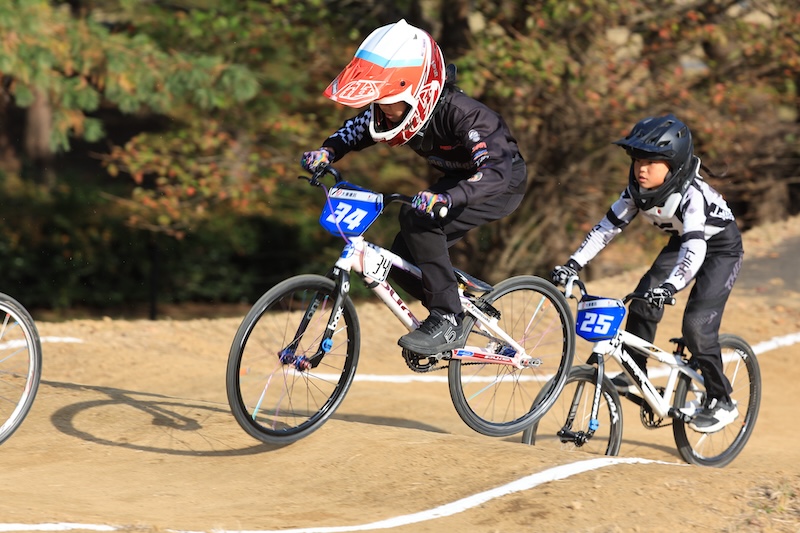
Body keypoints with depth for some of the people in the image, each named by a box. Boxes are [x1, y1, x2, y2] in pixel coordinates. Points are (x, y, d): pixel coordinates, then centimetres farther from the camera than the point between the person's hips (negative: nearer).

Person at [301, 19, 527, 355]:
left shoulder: (460, 113, -35)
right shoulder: (394, 110, -16)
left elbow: (495, 172, -46)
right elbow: (355, 130, 4)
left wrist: (445, 198, -61)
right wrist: (327, 152, -17)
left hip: (503, 185, -8)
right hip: (457, 180, 8)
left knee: (418, 218, -30)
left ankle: (447, 323, -21)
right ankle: (463, 311, 18)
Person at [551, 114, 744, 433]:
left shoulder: (691, 194, -36)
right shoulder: (638, 191, -15)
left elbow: (694, 248, -46)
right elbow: (607, 227, -12)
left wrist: (670, 286, -61)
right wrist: (573, 264, -22)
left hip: (720, 248, -7)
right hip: (681, 242, 7)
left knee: (697, 325, -17)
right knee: (643, 301, -14)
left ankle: (721, 402, -2)